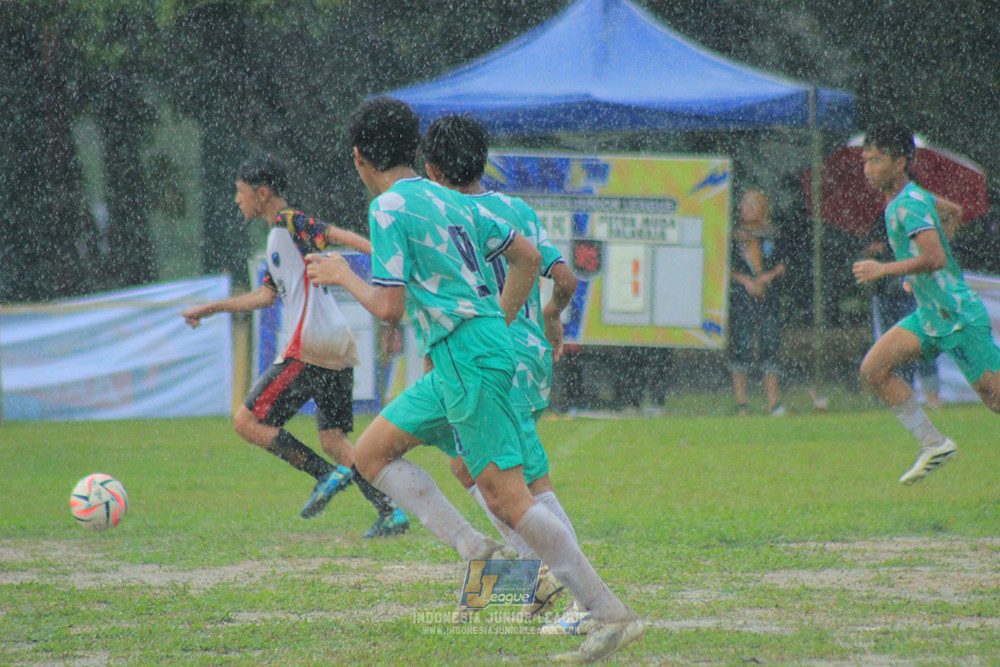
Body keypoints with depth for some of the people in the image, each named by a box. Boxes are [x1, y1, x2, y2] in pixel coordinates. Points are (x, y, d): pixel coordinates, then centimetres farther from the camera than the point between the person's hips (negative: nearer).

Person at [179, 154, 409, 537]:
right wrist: (209, 309, 41)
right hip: (339, 348, 10)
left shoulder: (289, 223, -5)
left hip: (311, 347, -10)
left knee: (248, 422, -3)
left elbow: (338, 236, -19)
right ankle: (390, 511, -1)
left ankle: (328, 475, -10)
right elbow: (266, 296, 33)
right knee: (334, 441, 10)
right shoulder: (279, 236, 23)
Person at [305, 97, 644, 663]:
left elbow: (389, 307, -14)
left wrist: (344, 276, 4)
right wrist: (500, 323, 29)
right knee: (373, 452, 12)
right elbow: (528, 256, 21)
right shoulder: (448, 200, 17)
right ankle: (475, 549, 0)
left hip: (467, 357, -9)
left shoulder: (389, 208, -9)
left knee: (508, 497, -10)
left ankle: (612, 613, -10)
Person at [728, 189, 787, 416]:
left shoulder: (771, 236, 11)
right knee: (741, 348, -4)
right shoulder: (734, 236, 4)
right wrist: (745, 281, -11)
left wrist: (768, 276, -6)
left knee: (770, 345, -1)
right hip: (741, 297, -2)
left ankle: (773, 402, 2)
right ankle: (741, 403, 0)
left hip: (768, 294, 2)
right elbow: (725, 268, 1)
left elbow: (781, 266, 13)